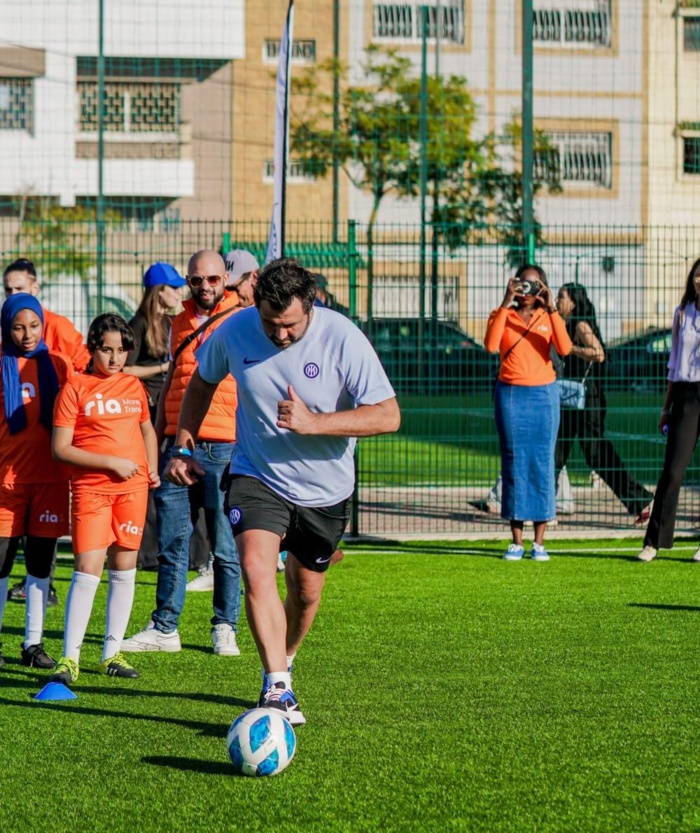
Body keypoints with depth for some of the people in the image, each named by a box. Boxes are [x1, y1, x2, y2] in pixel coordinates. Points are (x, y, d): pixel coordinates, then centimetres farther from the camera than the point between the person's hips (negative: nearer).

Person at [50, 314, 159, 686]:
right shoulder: (75, 388, -4)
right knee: (87, 569, -11)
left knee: (124, 568, 6)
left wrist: (152, 468, 11)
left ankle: (111, 654, 14)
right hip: (90, 488, -4)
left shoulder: (134, 386, 10)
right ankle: (69, 659, -7)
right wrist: (112, 463, -12)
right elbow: (60, 448, -8)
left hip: (133, 488, 4)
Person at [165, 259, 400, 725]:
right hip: (257, 477, 0)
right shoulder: (235, 332, -13)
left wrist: (312, 423, -31)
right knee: (256, 569, -24)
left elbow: (388, 416, -23)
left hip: (325, 489, 0)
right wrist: (185, 447, 2)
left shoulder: (343, 339, -21)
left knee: (306, 591, 13)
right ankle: (278, 690, -24)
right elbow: (202, 382, 9)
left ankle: (285, 663, 44)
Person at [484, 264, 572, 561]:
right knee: (513, 462, 0)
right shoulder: (502, 315, 5)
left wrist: (552, 310, -17)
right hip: (510, 394, -1)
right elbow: (491, 345, -17)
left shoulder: (549, 318, 7)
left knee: (542, 463, 0)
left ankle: (539, 542, 4)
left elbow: (565, 349, -12)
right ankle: (516, 542, 4)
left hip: (543, 395, 1)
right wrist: (506, 304, -17)